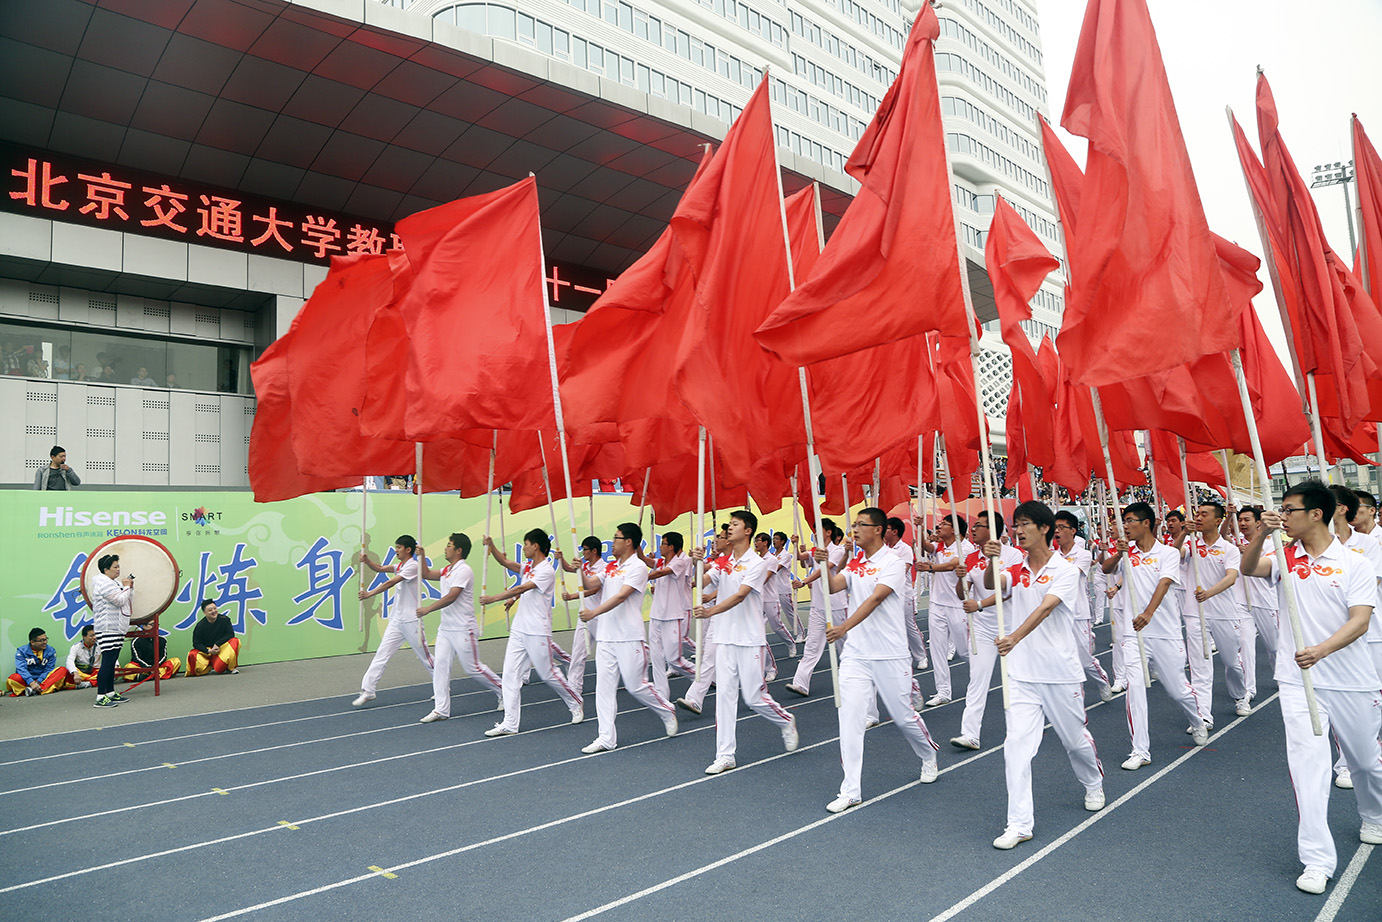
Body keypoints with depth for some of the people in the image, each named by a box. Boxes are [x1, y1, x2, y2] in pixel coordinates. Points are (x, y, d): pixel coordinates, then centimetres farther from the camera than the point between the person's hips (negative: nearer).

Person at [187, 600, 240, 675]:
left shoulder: (224, 620, -6)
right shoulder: (200, 626, -7)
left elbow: (230, 634, -9)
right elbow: (196, 643, -6)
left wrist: (217, 644, -20)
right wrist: (208, 651, -21)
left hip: (222, 648, 0)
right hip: (207, 650, 0)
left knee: (235, 641, -28)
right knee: (192, 654, -27)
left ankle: (232, 667, -11)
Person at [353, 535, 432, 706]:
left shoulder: (413, 566, -15)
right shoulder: (400, 565, 14)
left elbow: (391, 582, -22)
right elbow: (379, 569, 12)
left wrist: (370, 594, -25)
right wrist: (367, 561, -7)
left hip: (411, 620, -8)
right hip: (397, 620, 8)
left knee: (424, 656, 4)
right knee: (382, 654, 0)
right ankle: (368, 690, 1)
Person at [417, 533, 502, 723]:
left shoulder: (464, 570, -16)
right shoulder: (447, 570, 14)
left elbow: (451, 597, -23)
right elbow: (427, 574, 27)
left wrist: (427, 609, -21)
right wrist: (422, 557, 14)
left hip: (463, 628, -9)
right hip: (446, 627, 9)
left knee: (472, 668, -1)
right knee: (440, 664, -1)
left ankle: (503, 692, 18)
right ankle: (441, 710, 3)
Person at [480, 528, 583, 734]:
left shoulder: (546, 571, -14)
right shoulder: (527, 567, 13)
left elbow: (521, 589, -21)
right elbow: (505, 562, 18)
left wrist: (493, 598, -20)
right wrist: (491, 546, 4)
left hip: (538, 632, -8)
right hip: (519, 630, 8)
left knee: (548, 674, 3)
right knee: (510, 675, 0)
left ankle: (576, 704, 26)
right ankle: (509, 724, 2)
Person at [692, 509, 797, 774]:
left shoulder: (756, 563, -9)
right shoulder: (723, 561, 11)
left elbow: (739, 596, -20)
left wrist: (711, 611, -33)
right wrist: (697, 562, -13)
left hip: (749, 640, -5)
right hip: (724, 638, 5)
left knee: (754, 697, 1)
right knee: (724, 694, 2)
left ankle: (787, 722, 30)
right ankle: (724, 755, 6)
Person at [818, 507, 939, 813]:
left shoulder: (893, 562, -10)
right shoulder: (855, 563, 10)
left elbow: (875, 599, -23)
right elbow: (833, 587, -3)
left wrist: (845, 626, -35)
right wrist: (824, 565, -22)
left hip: (890, 655, -5)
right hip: (855, 653, 5)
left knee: (903, 716, 10)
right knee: (849, 717, -5)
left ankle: (929, 757, 42)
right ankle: (850, 790, 1)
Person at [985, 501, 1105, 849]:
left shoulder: (1066, 570, -9)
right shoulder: (1016, 571, 6)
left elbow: (1044, 608, -24)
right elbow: (991, 584, -15)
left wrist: (1015, 637, -38)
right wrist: (991, 561, -36)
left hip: (1060, 673, -3)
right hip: (1021, 674, 3)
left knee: (1076, 738, 18)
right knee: (1016, 744, -7)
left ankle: (1094, 784, 49)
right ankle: (1019, 823, -1)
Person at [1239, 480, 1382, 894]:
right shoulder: (1284, 557, 2)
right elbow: (1248, 568, -16)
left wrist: (1320, 650, -31)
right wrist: (1262, 532, -32)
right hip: (1298, 680, 1)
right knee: (1307, 763, -8)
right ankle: (1317, 860, -3)